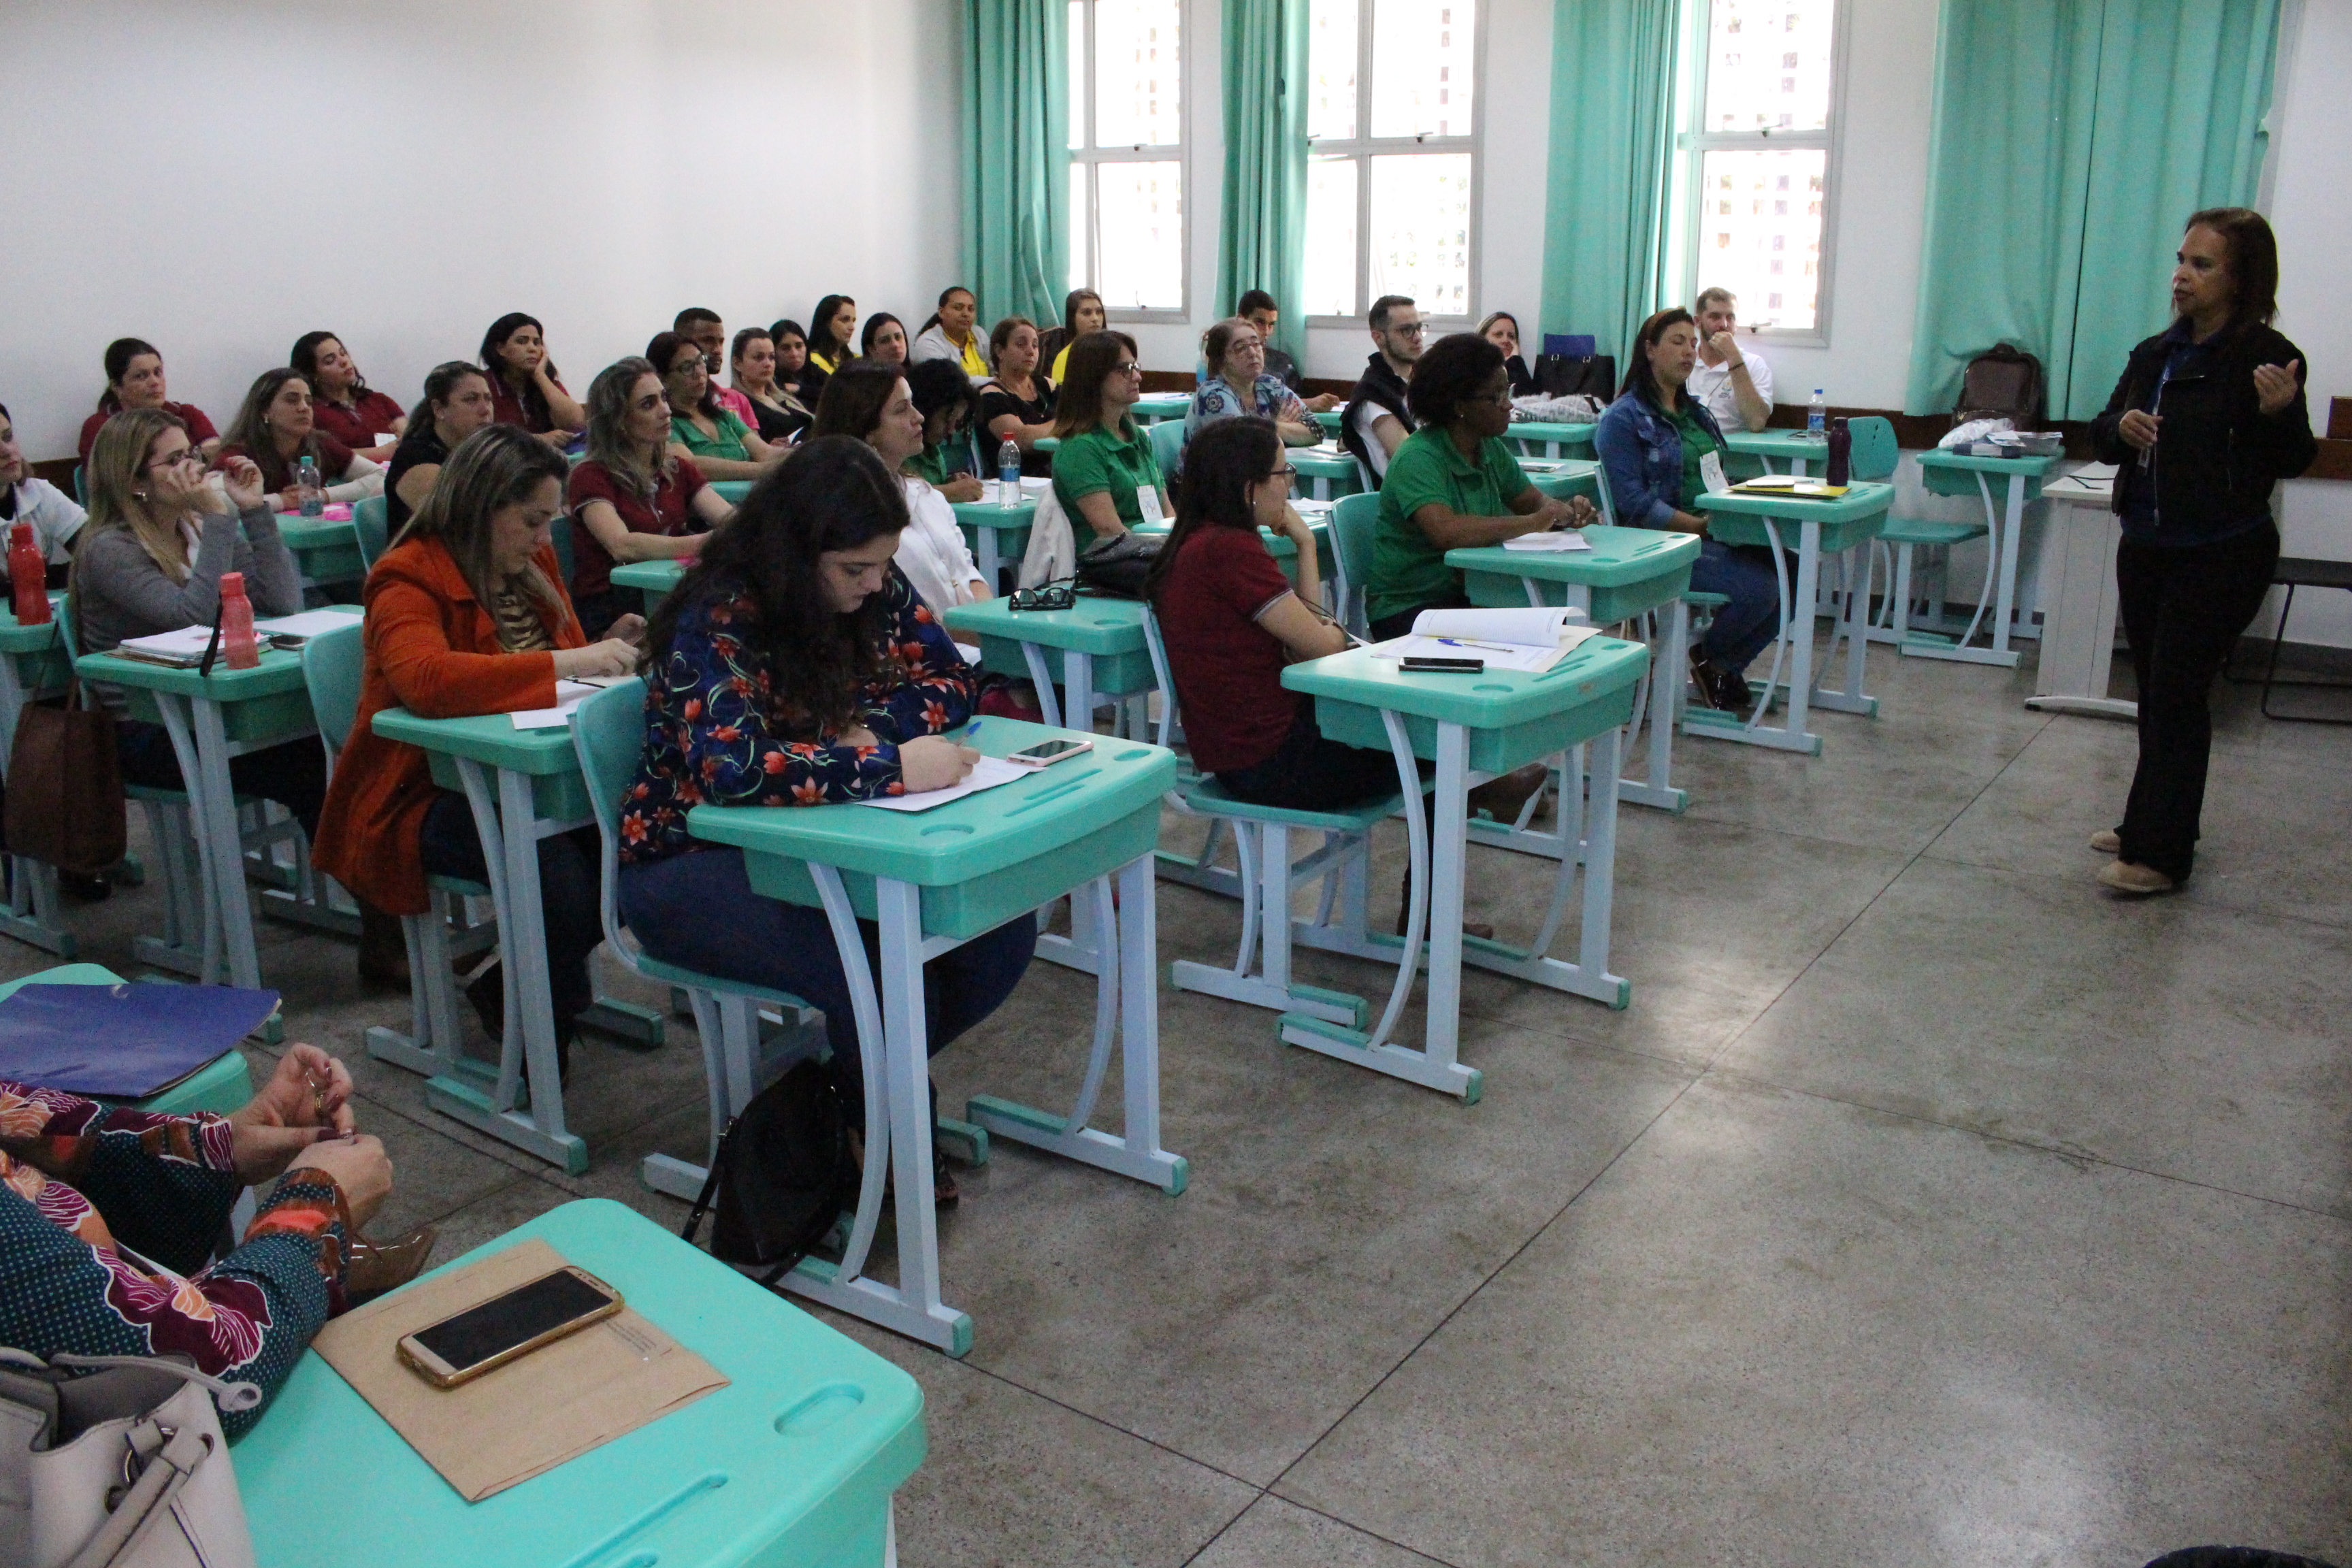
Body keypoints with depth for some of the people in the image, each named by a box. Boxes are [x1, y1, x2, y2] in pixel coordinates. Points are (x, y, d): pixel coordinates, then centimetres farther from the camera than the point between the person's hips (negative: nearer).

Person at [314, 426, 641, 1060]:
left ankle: (511, 987, 4)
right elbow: (424, 678, -33)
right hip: (425, 796, -7)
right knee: (562, 876, -32)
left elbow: (562, 663, 24)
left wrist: (604, 650, -1)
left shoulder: (533, 564, 10)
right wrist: (565, 663, -35)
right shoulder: (408, 579, -12)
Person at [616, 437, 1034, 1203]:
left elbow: (952, 678, 4)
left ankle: (862, 1084, 9)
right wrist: (889, 765, -36)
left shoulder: (875, 588, -1)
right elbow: (729, 768, -36)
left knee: (1001, 927, -15)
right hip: (697, 861, -7)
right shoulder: (716, 619, -22)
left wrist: (870, 725, -16)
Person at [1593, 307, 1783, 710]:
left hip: (1715, 534, 8)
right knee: (1760, 587, -25)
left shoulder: (1697, 413, 22)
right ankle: (1707, 658, 3)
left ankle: (1727, 665, 4)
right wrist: (1698, 525, -22)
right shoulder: (1622, 419, -4)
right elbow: (1635, 502, -13)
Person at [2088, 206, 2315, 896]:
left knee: (2177, 696, -6)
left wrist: (2279, 412, -31)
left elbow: (2292, 461, -11)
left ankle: (2159, 854, 0)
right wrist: (2120, 427, -9)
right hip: (2147, 548, 7)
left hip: (2221, 558, -7)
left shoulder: (2264, 357, -11)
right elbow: (2102, 435, 14)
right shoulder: (2156, 353, 9)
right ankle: (2151, 825, 27)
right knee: (2156, 694, 15)